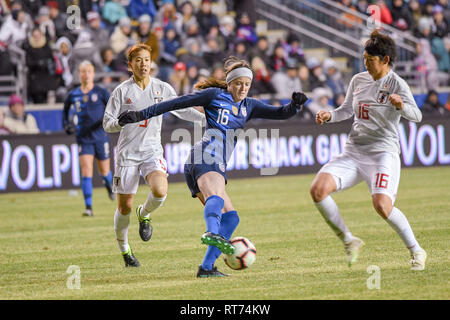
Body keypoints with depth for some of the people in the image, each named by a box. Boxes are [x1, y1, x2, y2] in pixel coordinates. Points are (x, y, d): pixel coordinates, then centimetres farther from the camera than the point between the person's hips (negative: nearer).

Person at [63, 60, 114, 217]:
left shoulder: (101, 92, -3)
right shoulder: (72, 95, 3)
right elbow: (66, 112, 19)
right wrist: (67, 126, 3)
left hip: (100, 137, 0)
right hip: (83, 138, 0)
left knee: (104, 171, 13)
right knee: (86, 171, -14)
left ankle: (110, 187, 49)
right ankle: (88, 207, -15)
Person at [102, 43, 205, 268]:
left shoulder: (162, 88, 5)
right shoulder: (122, 91, -1)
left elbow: (182, 110, 15)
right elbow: (107, 124, -2)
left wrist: (207, 119, 4)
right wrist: (122, 122, -23)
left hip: (152, 150, 1)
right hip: (127, 153, -1)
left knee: (160, 192, -26)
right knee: (124, 207, 0)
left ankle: (144, 214, 9)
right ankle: (124, 250, 23)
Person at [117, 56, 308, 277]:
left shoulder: (248, 107, 25)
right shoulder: (214, 95, 7)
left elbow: (280, 113, 21)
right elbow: (177, 103, 6)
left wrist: (295, 105, -2)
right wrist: (140, 115, 3)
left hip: (218, 167, 9)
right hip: (205, 158, -9)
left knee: (230, 217, 4)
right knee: (217, 198, -36)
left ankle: (207, 267, 0)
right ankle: (212, 233, -67)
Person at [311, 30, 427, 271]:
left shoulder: (396, 84, -7)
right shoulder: (358, 80, 10)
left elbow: (416, 116, -19)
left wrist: (401, 105, -40)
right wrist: (329, 116, 5)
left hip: (383, 153, -6)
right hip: (354, 152, 6)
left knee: (381, 204, -27)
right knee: (318, 189, -16)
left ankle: (416, 251, -6)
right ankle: (349, 241, 1)